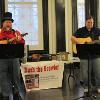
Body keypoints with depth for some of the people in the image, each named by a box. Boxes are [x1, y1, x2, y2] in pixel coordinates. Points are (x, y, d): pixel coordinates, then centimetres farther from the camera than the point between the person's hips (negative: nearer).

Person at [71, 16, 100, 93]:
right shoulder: (80, 31, 4)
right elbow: (72, 38, -3)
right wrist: (80, 43, -16)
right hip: (84, 55, -1)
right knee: (85, 73, 3)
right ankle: (86, 87, 21)